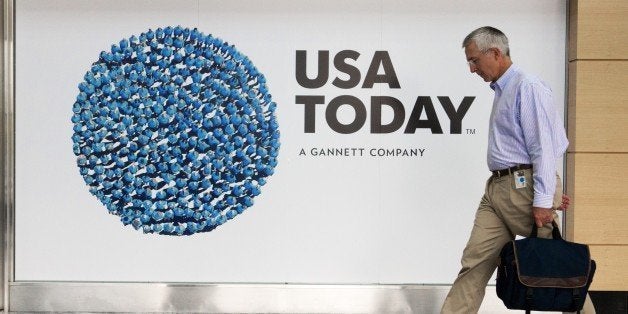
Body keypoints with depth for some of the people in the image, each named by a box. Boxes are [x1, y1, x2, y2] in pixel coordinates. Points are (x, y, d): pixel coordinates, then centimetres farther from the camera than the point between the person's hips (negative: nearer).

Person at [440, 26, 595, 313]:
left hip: (524, 186, -9)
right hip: (497, 187, 9)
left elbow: (543, 148, -16)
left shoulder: (528, 87, -10)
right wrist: (549, 191, 19)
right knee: (474, 262, 3)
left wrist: (543, 200, -20)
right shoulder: (501, 91, 19)